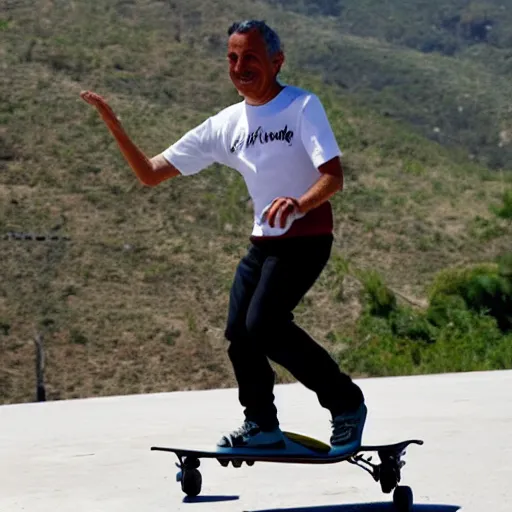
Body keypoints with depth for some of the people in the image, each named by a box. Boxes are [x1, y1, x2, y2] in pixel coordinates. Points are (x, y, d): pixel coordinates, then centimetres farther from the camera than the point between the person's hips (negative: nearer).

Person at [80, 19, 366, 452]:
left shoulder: (302, 106, -8)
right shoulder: (224, 126, 8)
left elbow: (334, 177, -19)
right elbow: (151, 174, 7)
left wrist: (300, 203, -40)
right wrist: (113, 125, -6)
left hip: (306, 237, -6)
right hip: (262, 242, 6)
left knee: (263, 324, -20)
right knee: (238, 333, -2)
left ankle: (347, 403, -4)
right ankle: (262, 426, 20)